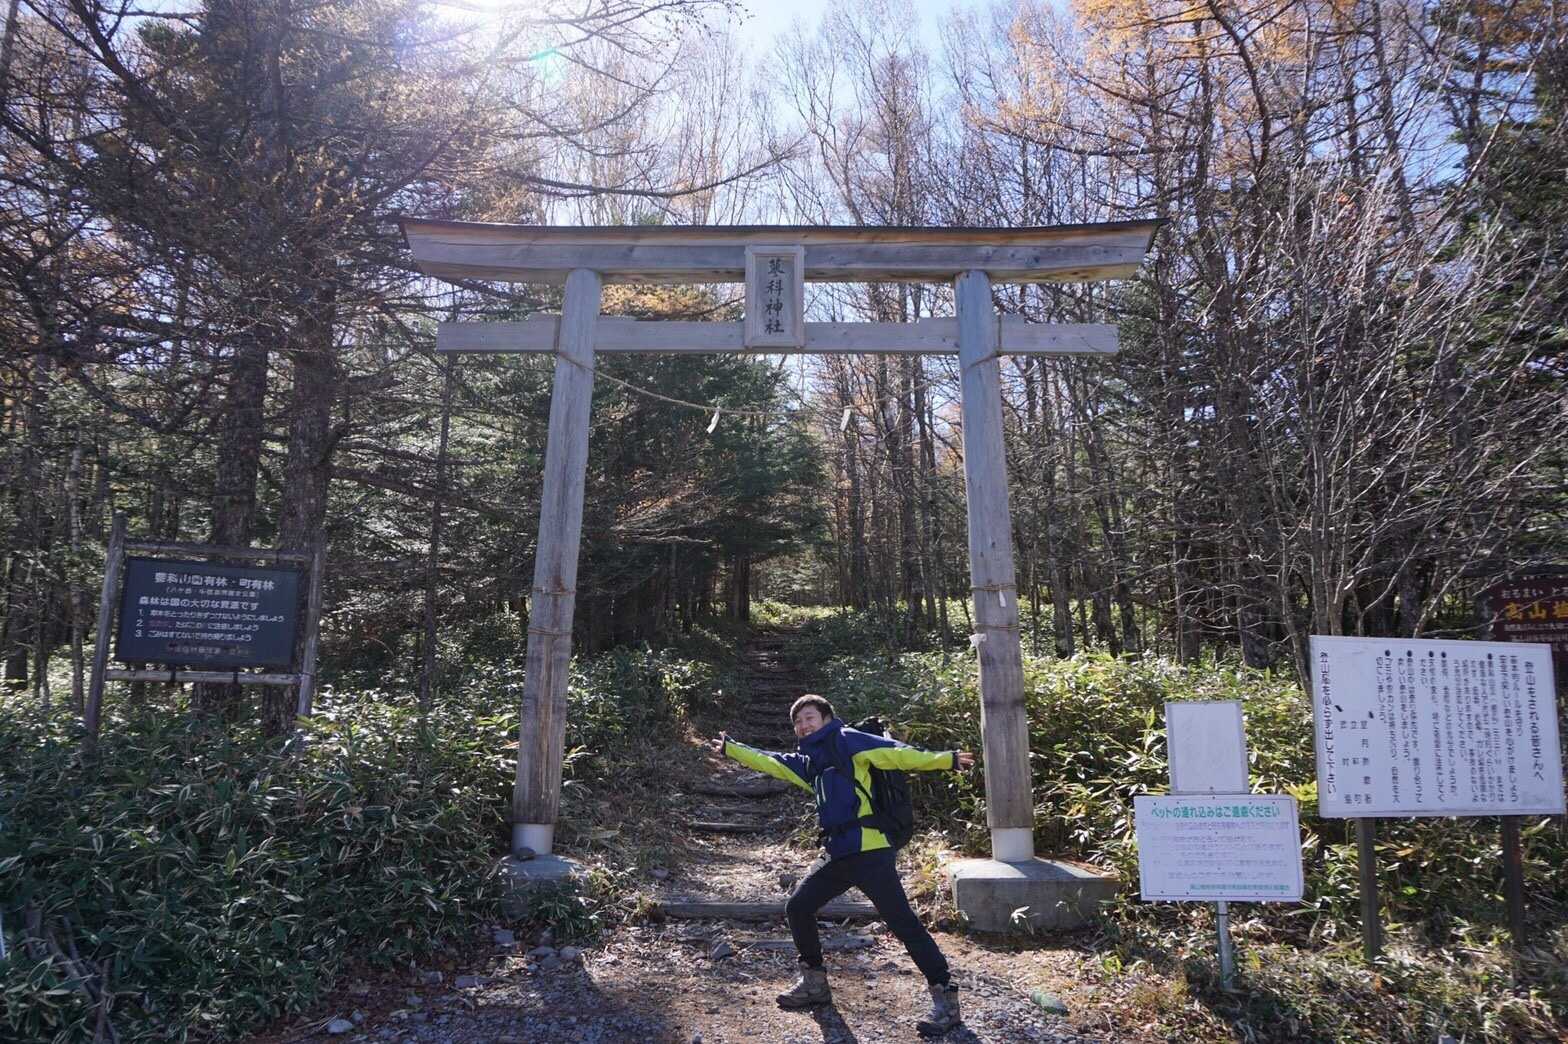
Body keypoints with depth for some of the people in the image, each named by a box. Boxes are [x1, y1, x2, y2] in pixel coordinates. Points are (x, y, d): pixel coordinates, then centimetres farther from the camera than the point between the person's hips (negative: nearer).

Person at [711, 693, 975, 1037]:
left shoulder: (846, 741, -4)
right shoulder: (807, 762, 18)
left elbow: (897, 754, -13)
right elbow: (769, 762, 28)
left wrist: (946, 759, -23)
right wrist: (730, 748, 35)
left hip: (869, 851, -9)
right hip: (838, 854, 9)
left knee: (903, 923, -9)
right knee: (798, 907, 12)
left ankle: (945, 998, -1)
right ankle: (815, 983, 28)